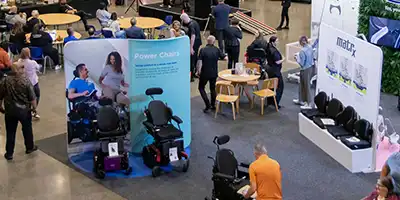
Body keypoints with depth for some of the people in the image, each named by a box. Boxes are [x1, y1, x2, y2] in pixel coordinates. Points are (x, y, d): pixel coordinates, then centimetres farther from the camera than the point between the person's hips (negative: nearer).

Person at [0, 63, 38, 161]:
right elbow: (32, 97, -12)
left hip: (9, 110, 2)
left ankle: (9, 153, 17)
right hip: (24, 110, -1)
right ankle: (30, 147, 37)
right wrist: (34, 107, 4)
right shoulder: (26, 81, -15)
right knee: (27, 129, 20)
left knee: (10, 132, 11)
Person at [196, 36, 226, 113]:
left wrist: (198, 71, -7)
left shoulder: (203, 50, -13)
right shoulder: (217, 50, -5)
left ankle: (208, 105, 0)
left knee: (201, 88, 12)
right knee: (213, 88, 21)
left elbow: (200, 62, -18)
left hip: (204, 73, -3)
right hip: (214, 73, 3)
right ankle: (213, 105, 26)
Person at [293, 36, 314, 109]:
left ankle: (309, 104, 15)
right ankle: (301, 100, 36)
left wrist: (297, 58, -5)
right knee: (302, 84, 22)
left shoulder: (302, 51, -26)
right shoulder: (310, 47, -2)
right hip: (311, 67, 8)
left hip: (305, 69, -8)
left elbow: (301, 63, -23)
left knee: (307, 86, 4)